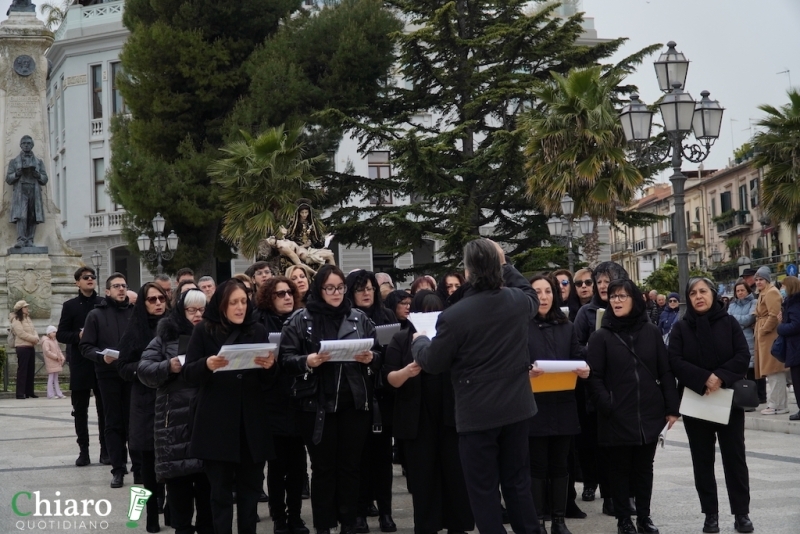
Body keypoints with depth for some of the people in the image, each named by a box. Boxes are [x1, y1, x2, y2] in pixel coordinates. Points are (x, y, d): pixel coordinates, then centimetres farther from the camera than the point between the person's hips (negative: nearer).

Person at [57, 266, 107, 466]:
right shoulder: (70, 306, 5)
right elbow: (61, 334, 3)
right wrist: (78, 336, -14)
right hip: (80, 363, 0)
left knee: (104, 408, 3)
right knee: (80, 409, 4)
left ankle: (106, 450, 9)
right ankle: (83, 451, 10)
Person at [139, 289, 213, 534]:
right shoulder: (166, 337, 7)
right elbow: (144, 371, 0)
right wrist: (168, 367, -16)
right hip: (176, 421, -1)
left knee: (208, 477, 4)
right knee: (178, 477, 0)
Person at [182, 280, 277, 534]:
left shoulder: (258, 331, 8)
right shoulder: (203, 331, 1)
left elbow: (268, 382, 8)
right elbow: (188, 375, -2)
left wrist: (269, 367, -14)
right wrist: (207, 365, -22)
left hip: (252, 421, 2)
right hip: (216, 422, -2)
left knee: (250, 487, 6)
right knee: (221, 490, 1)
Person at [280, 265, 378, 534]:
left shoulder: (359, 318, 7)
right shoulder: (300, 319, 1)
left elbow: (377, 356, 11)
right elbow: (285, 359, -3)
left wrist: (370, 358, -11)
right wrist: (307, 361, -21)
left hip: (354, 403, 2)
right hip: (317, 405, -2)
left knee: (351, 466, 7)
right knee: (323, 467, 5)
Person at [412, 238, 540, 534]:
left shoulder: (454, 315, -19)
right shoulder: (519, 301, -4)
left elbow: (432, 363, -7)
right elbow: (531, 294, 23)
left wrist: (419, 341, 13)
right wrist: (504, 265, 26)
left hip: (478, 413, -5)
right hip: (516, 407, 5)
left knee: (483, 488, 4)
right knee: (518, 480, 16)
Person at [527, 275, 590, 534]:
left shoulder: (567, 327, 14)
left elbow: (578, 357, 10)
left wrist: (584, 370, -11)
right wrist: (525, 371, -26)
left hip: (563, 406, 4)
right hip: (533, 406, -4)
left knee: (560, 464, 9)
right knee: (537, 465, -1)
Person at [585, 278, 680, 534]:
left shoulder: (652, 332, 5)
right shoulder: (601, 336, -2)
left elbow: (665, 371, 5)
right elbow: (594, 377, -6)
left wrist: (671, 407, 0)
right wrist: (607, 407, -17)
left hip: (648, 413, 2)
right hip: (617, 417, -2)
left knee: (644, 467, 12)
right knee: (620, 469, 6)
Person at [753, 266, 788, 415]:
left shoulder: (771, 292, -12)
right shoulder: (764, 293, 21)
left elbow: (774, 315, -21)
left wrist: (763, 330, -16)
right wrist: (758, 328, 14)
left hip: (771, 336, -11)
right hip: (764, 336, 11)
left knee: (774, 371, -9)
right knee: (773, 371, 12)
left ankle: (777, 405, -7)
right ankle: (780, 404, 16)